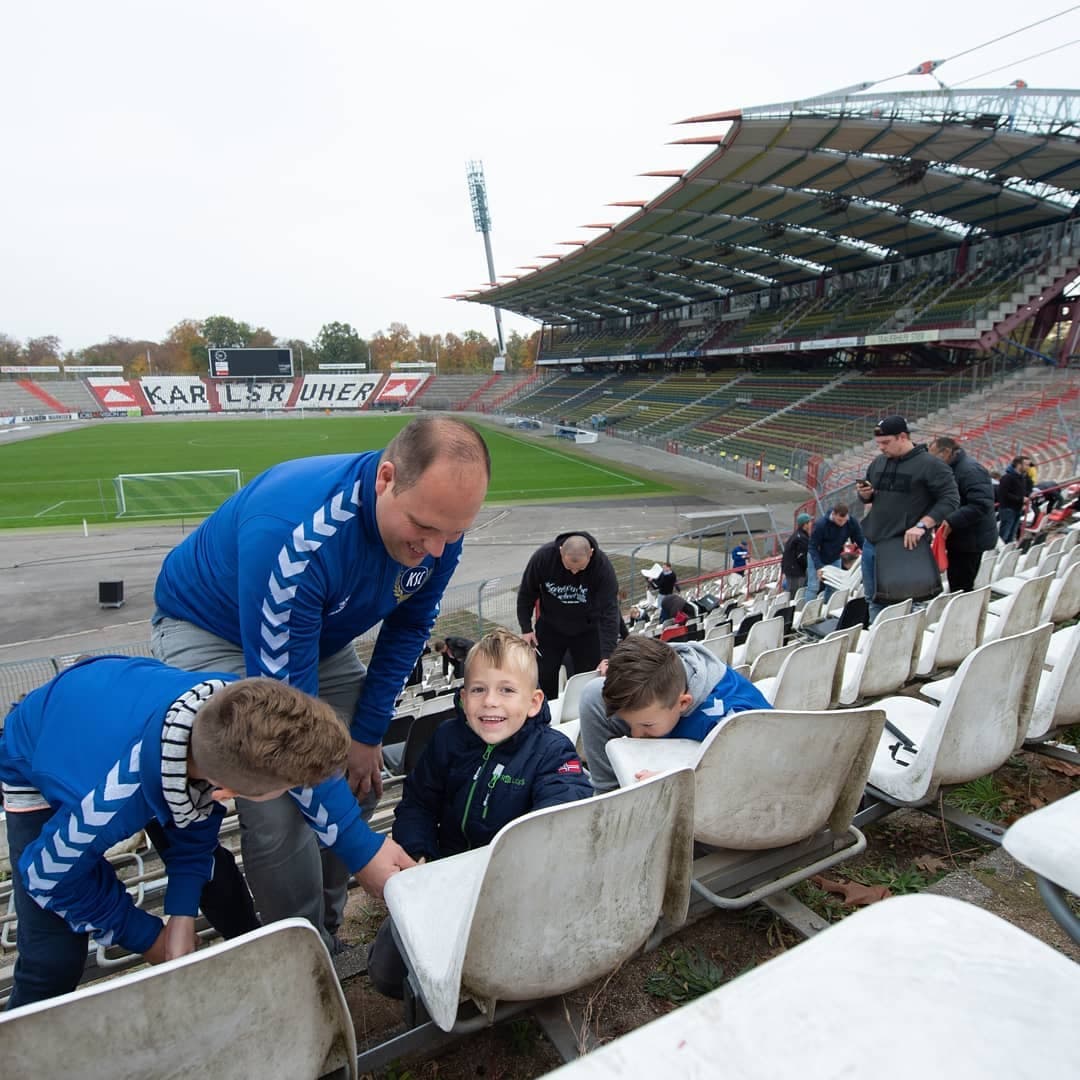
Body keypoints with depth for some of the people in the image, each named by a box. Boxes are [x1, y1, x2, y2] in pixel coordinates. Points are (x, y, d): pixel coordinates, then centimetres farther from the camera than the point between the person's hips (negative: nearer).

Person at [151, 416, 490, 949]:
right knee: (278, 811, -17)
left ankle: (326, 931, 24)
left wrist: (367, 733, -5)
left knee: (361, 778, 0)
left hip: (320, 632, 6)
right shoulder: (297, 536, -42)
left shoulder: (438, 520, -22)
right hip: (211, 630, -5)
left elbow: (409, 626, -4)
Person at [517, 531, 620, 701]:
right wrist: (526, 628, -6)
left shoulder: (603, 566, -27)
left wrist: (607, 657, -35)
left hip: (587, 630, -1)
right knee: (544, 678, 6)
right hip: (550, 627, 1)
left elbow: (609, 612, -29)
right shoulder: (542, 556, -24)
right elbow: (526, 592, -7)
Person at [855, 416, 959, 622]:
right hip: (871, 543, 6)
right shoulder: (878, 463, 12)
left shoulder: (930, 465, -7)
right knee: (873, 601, 12)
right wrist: (865, 494, -1)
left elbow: (950, 499, -10)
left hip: (903, 546, -6)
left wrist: (922, 525, -20)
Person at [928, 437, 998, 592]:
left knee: (961, 588, -9)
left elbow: (981, 504, -27)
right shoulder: (954, 468, 16)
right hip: (961, 538, 10)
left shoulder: (970, 470, -16)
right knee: (956, 586, 13)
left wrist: (951, 522, -30)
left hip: (971, 539, -10)